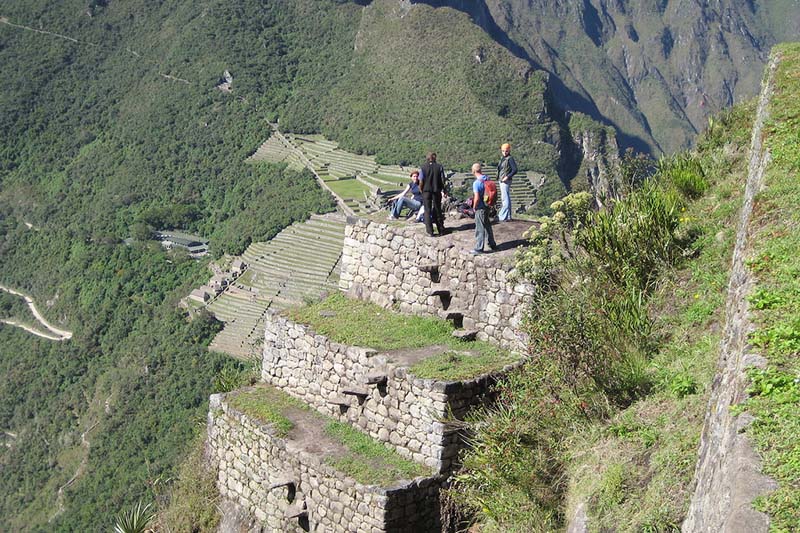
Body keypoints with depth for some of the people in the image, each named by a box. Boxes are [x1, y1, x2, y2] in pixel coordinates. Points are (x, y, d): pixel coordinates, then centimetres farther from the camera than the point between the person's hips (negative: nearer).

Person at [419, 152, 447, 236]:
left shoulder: (423, 167, -7)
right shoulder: (439, 167, -4)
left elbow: (421, 181, -9)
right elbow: (443, 180, -5)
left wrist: (421, 189, 7)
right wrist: (443, 189, 9)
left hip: (426, 191, -1)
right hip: (437, 191, 1)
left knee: (427, 211, 5)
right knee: (438, 211, 13)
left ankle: (430, 231, 2)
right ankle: (441, 230, 19)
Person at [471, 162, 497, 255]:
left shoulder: (476, 183, -23)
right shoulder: (487, 179, 0)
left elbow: (477, 198, -25)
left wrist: (474, 207, -10)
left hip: (480, 208, -8)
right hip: (487, 206, 8)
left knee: (480, 228, 1)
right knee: (487, 226, 21)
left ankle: (478, 249, 9)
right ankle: (492, 244, 32)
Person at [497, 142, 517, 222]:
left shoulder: (510, 159, -13)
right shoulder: (502, 158, 13)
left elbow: (515, 170, -18)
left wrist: (507, 177, -21)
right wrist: (498, 177, 15)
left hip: (505, 181, -10)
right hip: (501, 181, 10)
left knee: (505, 199, -9)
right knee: (504, 198, 13)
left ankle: (503, 216, -9)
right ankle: (508, 216, 19)